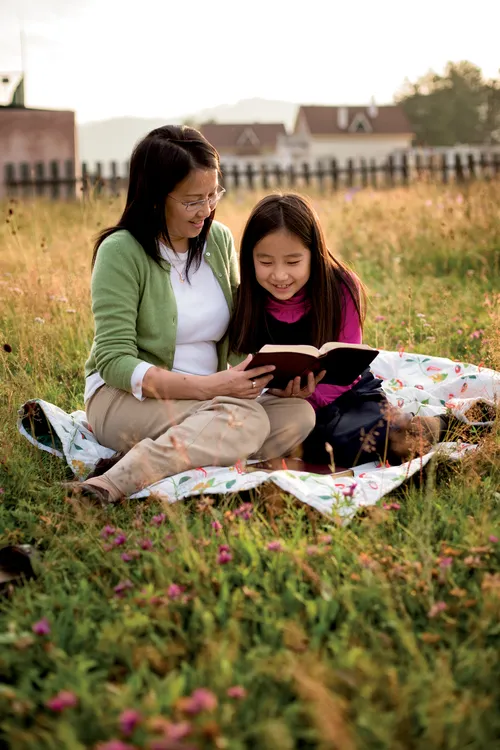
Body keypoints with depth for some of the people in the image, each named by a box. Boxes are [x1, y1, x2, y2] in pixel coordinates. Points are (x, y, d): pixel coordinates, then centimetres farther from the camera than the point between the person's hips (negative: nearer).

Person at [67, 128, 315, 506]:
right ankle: (115, 483, -31)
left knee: (299, 414, -20)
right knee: (246, 419, -31)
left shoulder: (220, 239, 7)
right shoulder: (121, 251, -11)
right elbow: (114, 362, -18)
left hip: (206, 397, 7)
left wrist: (257, 372, -12)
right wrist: (208, 386, -28)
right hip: (124, 398, -7)